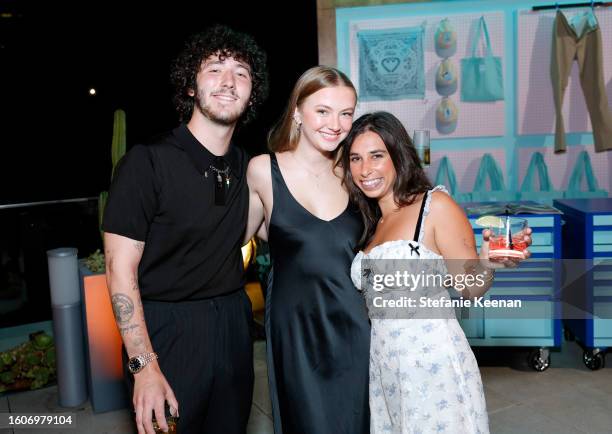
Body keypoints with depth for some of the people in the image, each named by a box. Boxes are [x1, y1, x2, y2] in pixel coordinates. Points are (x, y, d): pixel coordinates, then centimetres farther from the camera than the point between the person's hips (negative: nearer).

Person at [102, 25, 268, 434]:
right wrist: (144, 367, -19)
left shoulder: (246, 166, 4)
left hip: (233, 324, 6)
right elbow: (121, 269, -16)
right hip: (169, 328, -5)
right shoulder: (149, 161, -15)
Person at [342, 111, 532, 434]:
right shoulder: (371, 223, 10)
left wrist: (488, 262, -28)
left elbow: (470, 289, -8)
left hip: (434, 363, -6)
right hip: (384, 369, 6)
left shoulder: (436, 205, -9)